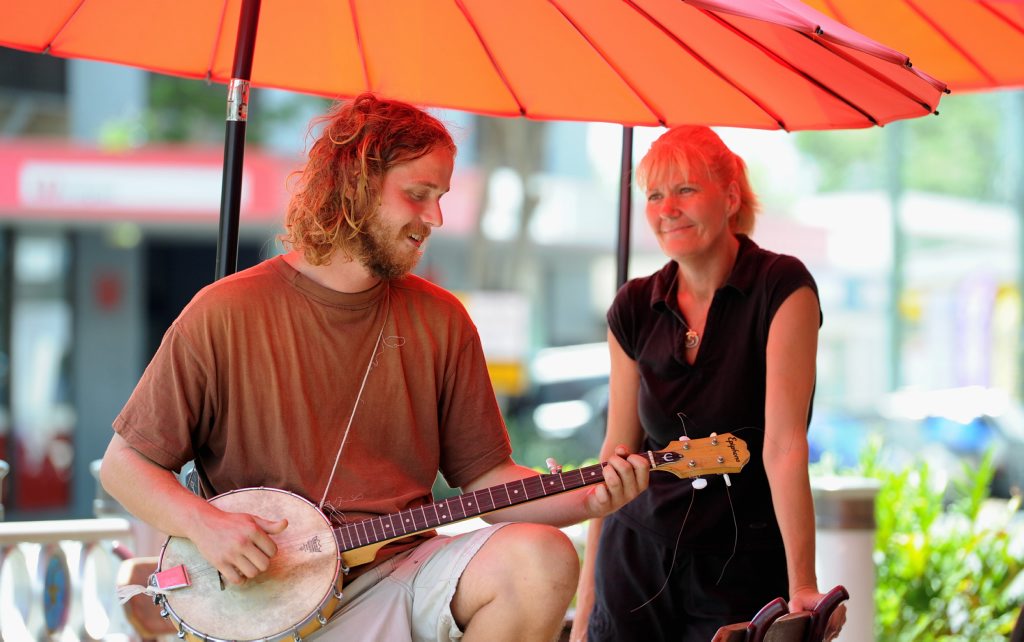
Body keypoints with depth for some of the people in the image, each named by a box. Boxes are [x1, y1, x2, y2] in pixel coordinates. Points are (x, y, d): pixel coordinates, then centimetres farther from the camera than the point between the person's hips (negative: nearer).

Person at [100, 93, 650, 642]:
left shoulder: (440, 320, 8)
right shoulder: (224, 316, -3)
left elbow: (485, 478, 11)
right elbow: (124, 465, 3)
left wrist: (587, 500, -6)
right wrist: (204, 524, -15)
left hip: (400, 576, 6)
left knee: (541, 561, -23)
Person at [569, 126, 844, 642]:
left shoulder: (782, 287, -10)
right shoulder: (635, 308, 4)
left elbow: (784, 444, -19)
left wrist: (802, 585, -25)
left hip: (743, 567, -4)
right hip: (636, 559, 4)